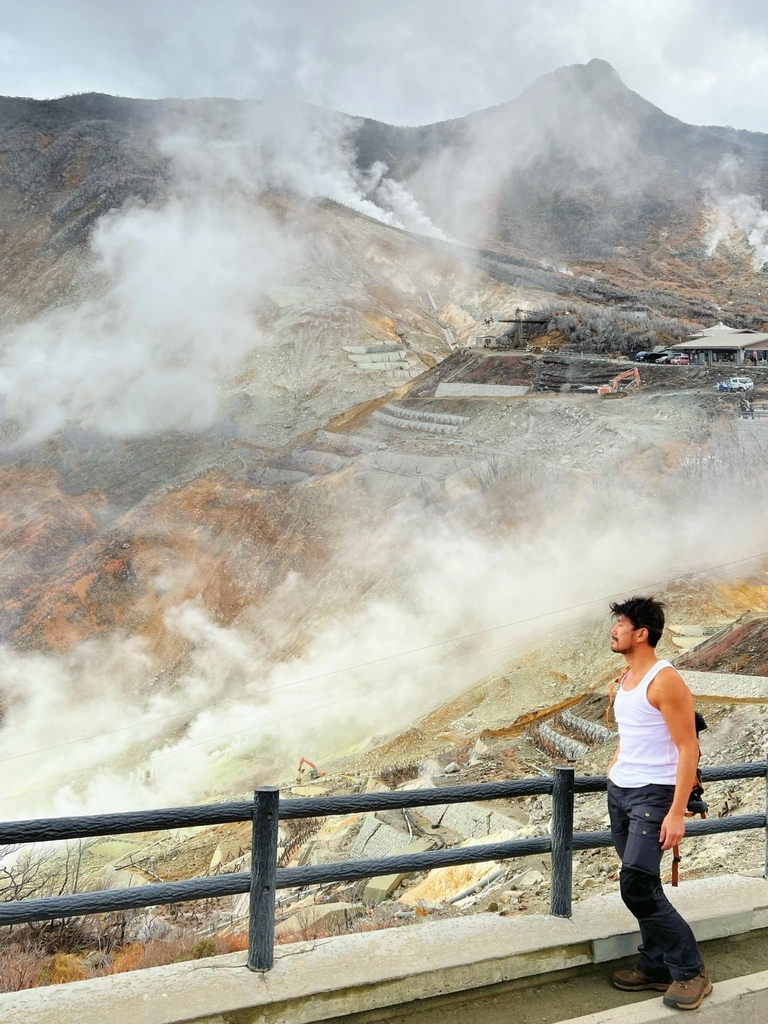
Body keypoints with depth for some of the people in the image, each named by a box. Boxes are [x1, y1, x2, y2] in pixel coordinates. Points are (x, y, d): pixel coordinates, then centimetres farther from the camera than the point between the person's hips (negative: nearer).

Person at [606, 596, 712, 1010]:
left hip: (653, 794, -8)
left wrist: (677, 812, -22)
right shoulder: (624, 680, 11)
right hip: (619, 791, 8)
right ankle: (656, 967, 20)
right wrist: (615, 764, 14)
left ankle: (691, 971, 0)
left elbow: (688, 749, -18)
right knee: (641, 887, 10)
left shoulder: (665, 680, -16)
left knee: (637, 886, -13)